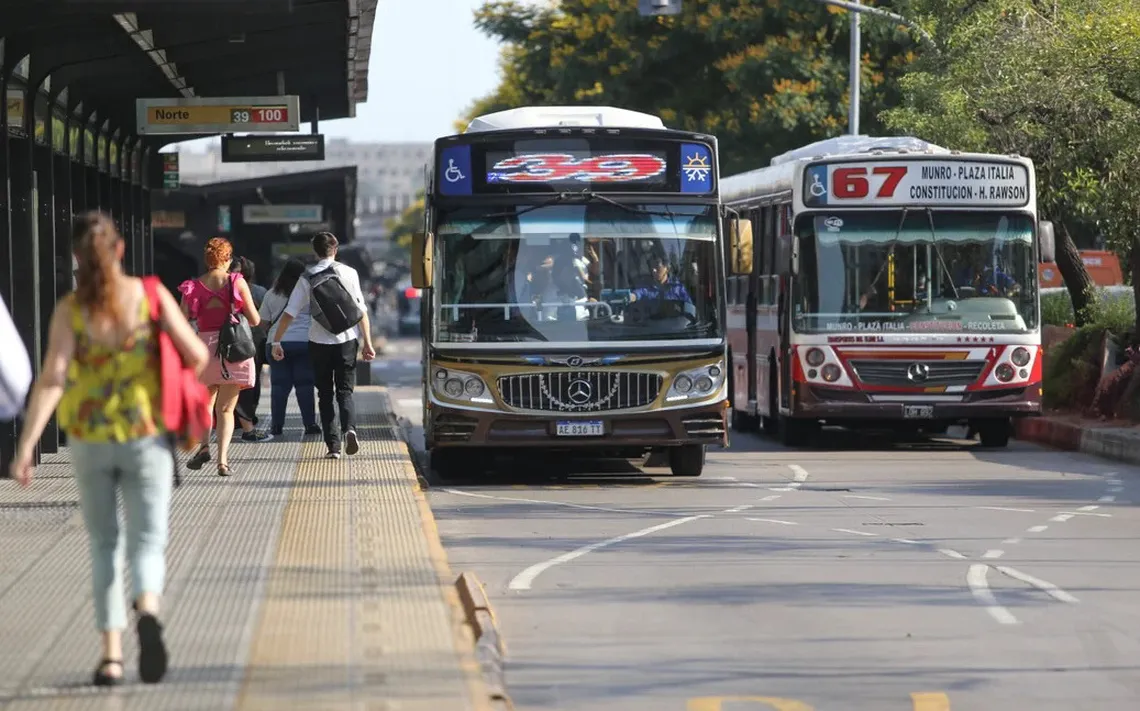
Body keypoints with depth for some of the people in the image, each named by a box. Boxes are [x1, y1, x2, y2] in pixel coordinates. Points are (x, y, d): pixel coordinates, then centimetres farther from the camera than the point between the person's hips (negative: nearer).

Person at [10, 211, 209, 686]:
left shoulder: (69, 310, -9)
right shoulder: (151, 296, -7)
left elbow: (52, 380, -18)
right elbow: (198, 357, -6)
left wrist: (26, 448, -19)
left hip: (90, 440, 1)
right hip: (146, 437, -1)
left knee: (104, 546, 16)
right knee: (147, 542, 1)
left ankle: (111, 655, 8)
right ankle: (148, 614, -33)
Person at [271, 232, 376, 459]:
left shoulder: (307, 278, -1)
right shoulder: (349, 273, -1)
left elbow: (289, 313, -3)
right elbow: (361, 311, -4)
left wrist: (276, 341, 3)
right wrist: (367, 342, 1)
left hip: (319, 342, 0)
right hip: (347, 339, 0)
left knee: (325, 394, 11)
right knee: (345, 391, 8)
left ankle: (333, 445, 4)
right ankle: (349, 428, -20)